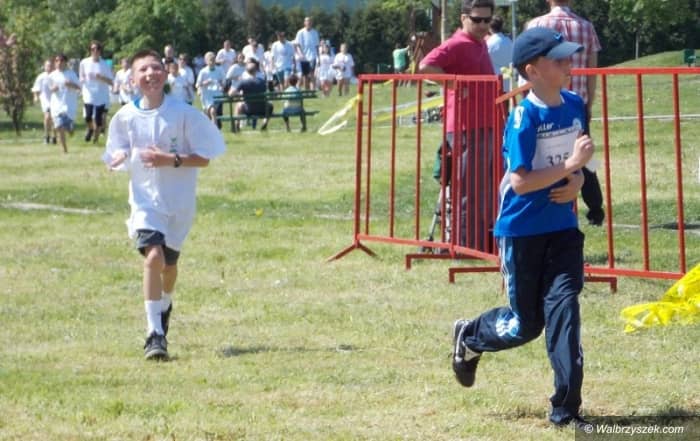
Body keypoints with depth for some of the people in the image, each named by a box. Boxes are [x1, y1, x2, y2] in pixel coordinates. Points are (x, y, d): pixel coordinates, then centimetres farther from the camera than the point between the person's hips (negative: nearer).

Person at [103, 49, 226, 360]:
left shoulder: (184, 114, -10)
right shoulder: (125, 117, -4)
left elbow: (204, 158, -6)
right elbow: (113, 159, 6)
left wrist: (172, 160, -22)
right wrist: (120, 158, -18)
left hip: (180, 200, 1)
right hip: (145, 198, -1)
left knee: (168, 263, 17)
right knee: (153, 256, -21)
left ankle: (164, 306, 51)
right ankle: (155, 334, -19)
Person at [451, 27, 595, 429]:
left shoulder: (575, 105, 2)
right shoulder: (524, 117, -18)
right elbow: (519, 182, -22)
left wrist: (577, 181, -6)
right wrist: (570, 165, -28)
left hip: (563, 227, 5)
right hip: (522, 230, -5)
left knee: (564, 307, -9)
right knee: (526, 324, 6)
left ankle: (566, 408, -8)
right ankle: (469, 337, 37)